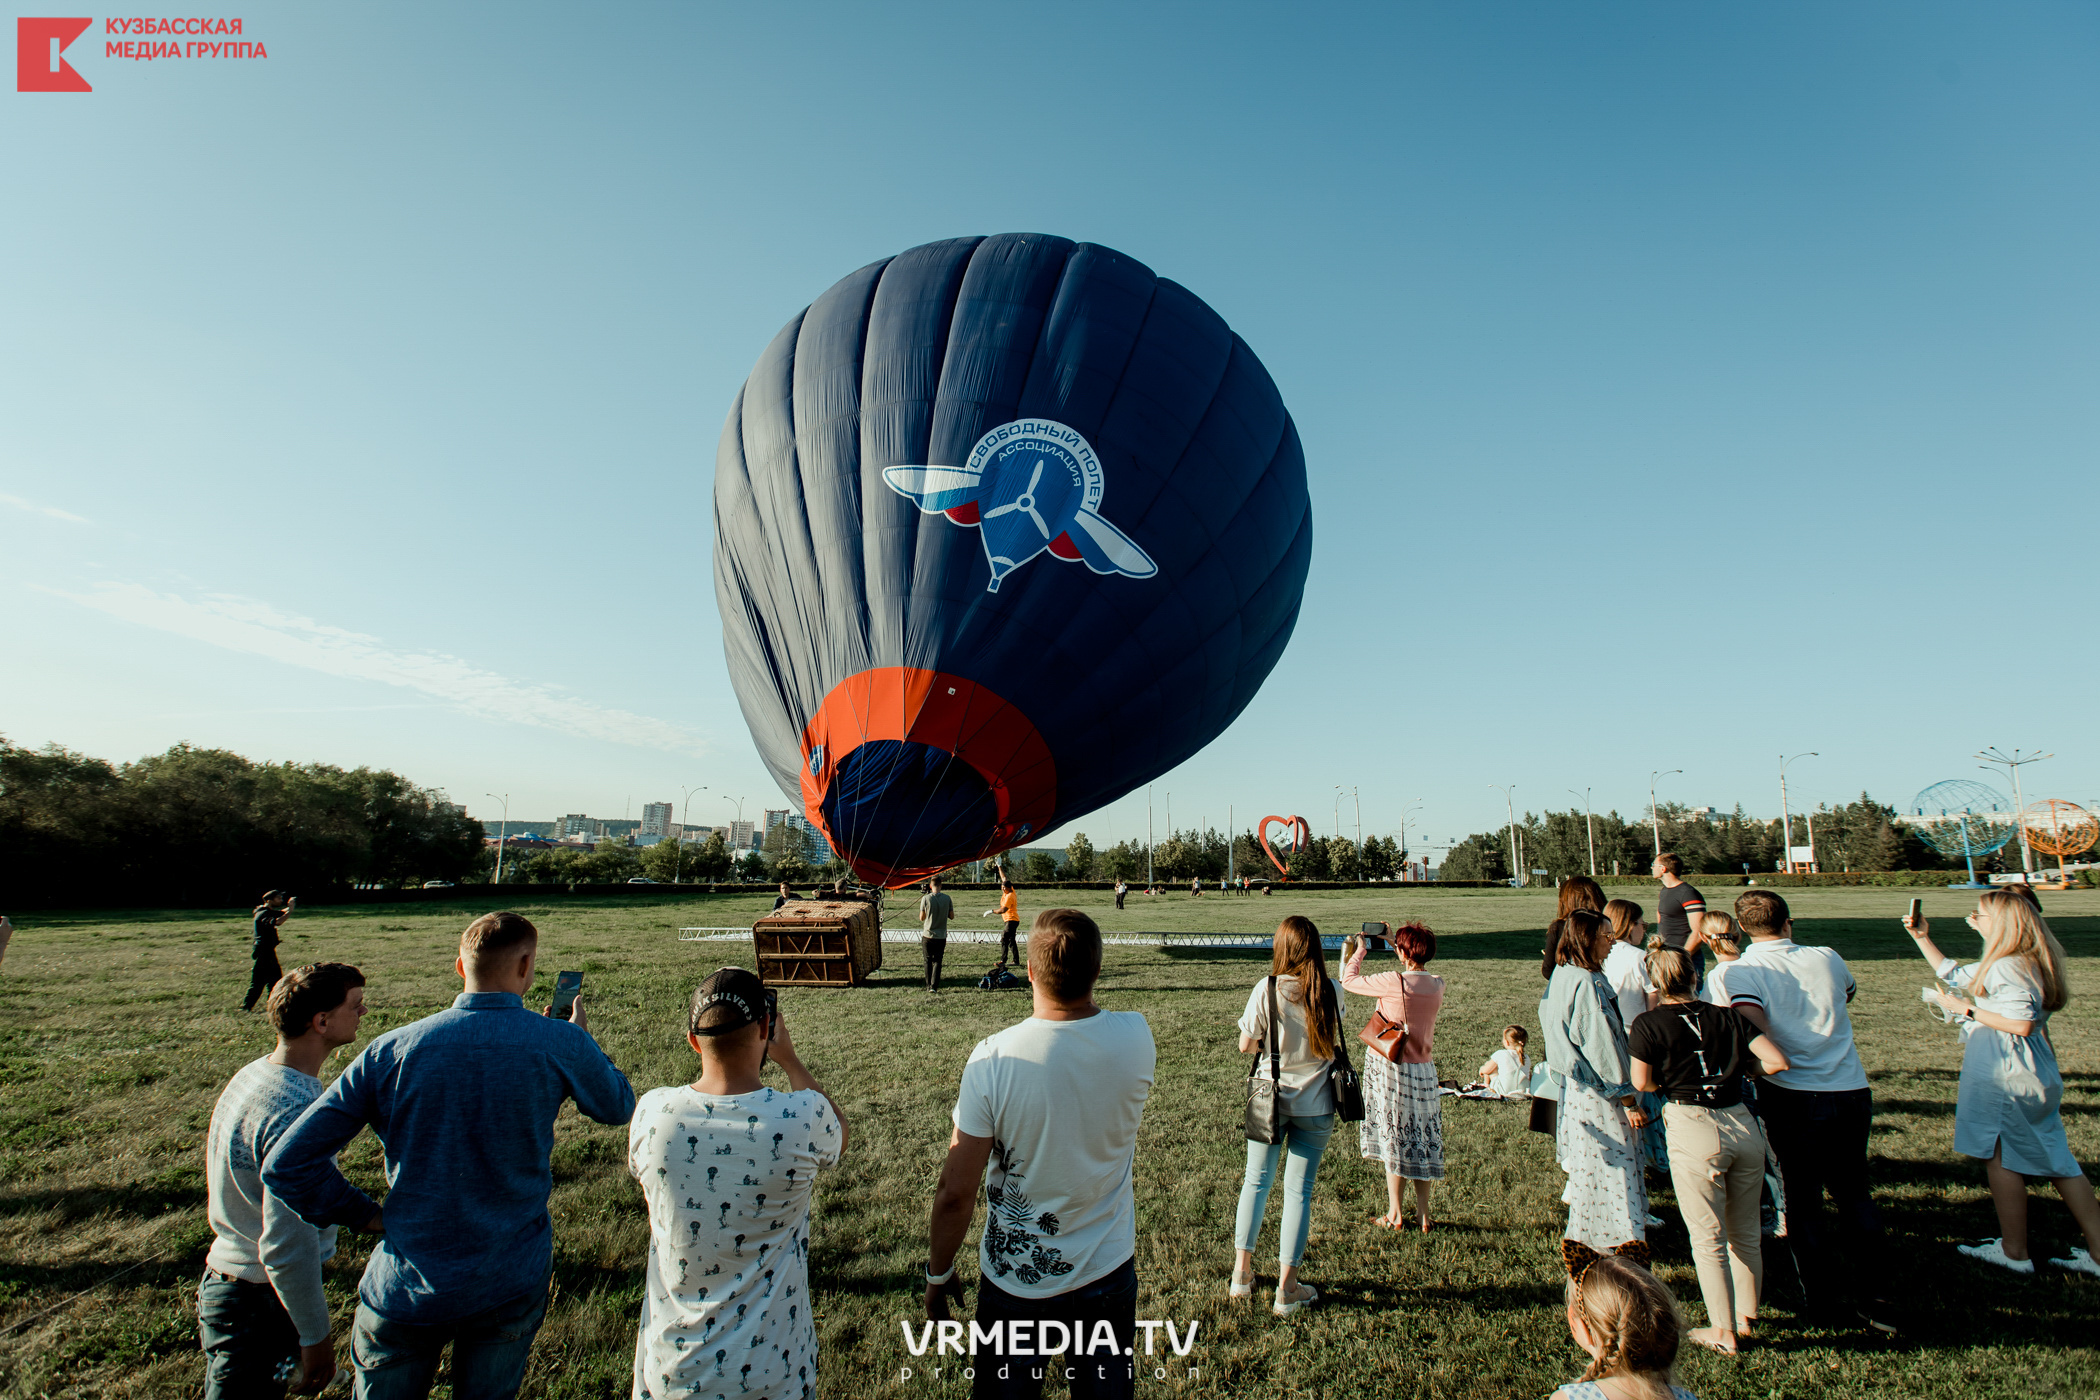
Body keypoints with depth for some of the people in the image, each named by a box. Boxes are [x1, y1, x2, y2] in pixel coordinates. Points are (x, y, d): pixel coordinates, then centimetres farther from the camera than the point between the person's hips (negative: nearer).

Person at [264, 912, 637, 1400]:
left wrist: (363, 1213, 2)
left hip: (406, 1289, 1)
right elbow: (618, 1107, 4)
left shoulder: (391, 1050, -12)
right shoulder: (560, 1044, -16)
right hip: (512, 1285, 0)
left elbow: (286, 1165, -10)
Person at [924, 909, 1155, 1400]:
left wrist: (937, 1273, -2)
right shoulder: (1136, 1038, -18)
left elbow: (956, 1193, -17)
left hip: (1015, 1281, -2)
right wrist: (1082, 985, 4)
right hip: (1108, 1271, 2)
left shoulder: (993, 1058, -25)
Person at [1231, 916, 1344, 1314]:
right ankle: (1286, 1289, 18)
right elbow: (1334, 1040, 5)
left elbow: (1246, 1045, -9)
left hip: (1270, 1098, 0)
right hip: (1315, 1103, 1)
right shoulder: (1332, 992, -10)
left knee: (1256, 1181, 15)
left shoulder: (1267, 990, -15)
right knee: (1299, 1190, 9)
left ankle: (1242, 1274, 27)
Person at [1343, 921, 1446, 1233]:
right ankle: (1423, 1215, 20)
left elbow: (1349, 980, -10)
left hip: (1390, 1069, -5)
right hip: (1424, 1069, 5)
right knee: (1423, 1141, 13)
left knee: (1395, 1141, 7)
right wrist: (1395, 941, 23)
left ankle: (1396, 1215, 16)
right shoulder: (1437, 984, -4)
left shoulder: (1393, 982, -22)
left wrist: (1360, 950, 4)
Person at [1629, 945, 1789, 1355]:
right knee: (1746, 1234, 21)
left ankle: (1723, 1332, 17)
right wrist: (1736, 1071, 17)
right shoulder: (1728, 1016, 6)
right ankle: (1746, 1318, 35)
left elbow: (1642, 1083, -2)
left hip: (1694, 1131, -4)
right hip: (1743, 1124, 5)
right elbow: (1777, 1061, 1)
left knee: (1708, 1239, 9)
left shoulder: (1648, 1024, -4)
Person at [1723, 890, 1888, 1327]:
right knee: (1853, 1192, 19)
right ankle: (1868, 1294, 21)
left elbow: (1753, 1026, -25)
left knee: (1802, 1197, 11)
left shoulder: (1742, 971, -10)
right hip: (1852, 1091, 4)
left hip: (1794, 1098, -3)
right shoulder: (1827, 958, 3)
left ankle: (1826, 1295, 19)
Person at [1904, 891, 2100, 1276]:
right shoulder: (1999, 965, 13)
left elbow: (2022, 1024, -23)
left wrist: (1967, 1010, -14)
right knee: (2057, 1161, 14)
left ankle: (2014, 1253, 11)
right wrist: (1922, 937, 19)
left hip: (2005, 1081, -10)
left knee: (1999, 1158, 2)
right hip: (2033, 1079, 10)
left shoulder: (2007, 967, -18)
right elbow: (1951, 974, 24)